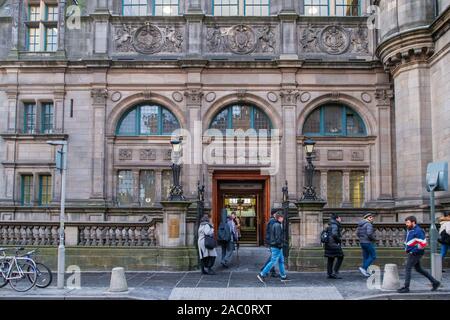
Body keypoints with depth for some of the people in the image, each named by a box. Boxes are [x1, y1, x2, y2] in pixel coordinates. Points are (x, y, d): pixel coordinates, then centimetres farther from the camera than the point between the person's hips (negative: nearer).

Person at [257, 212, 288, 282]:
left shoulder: (274, 225, 12)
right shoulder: (278, 225, -17)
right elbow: (278, 237, -23)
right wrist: (280, 245, -16)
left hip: (274, 246, 10)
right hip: (277, 247, -10)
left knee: (281, 261, 16)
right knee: (273, 261, -7)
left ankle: (283, 276, 23)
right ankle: (262, 274, -6)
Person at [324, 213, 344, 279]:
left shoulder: (331, 225, 16)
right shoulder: (334, 225, -13)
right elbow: (334, 234, -25)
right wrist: (339, 240, -12)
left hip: (329, 243, 10)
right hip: (334, 244, -10)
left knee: (330, 259, 10)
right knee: (340, 257, -4)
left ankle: (329, 274, 12)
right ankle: (335, 272, -8)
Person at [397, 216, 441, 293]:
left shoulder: (418, 231, -20)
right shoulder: (409, 230, 9)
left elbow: (423, 244, -23)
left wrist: (413, 250, -19)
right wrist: (407, 248, 11)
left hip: (415, 253, -10)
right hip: (412, 253, 10)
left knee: (407, 269, -7)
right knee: (419, 269, 17)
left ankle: (406, 287, -1)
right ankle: (435, 282, 25)